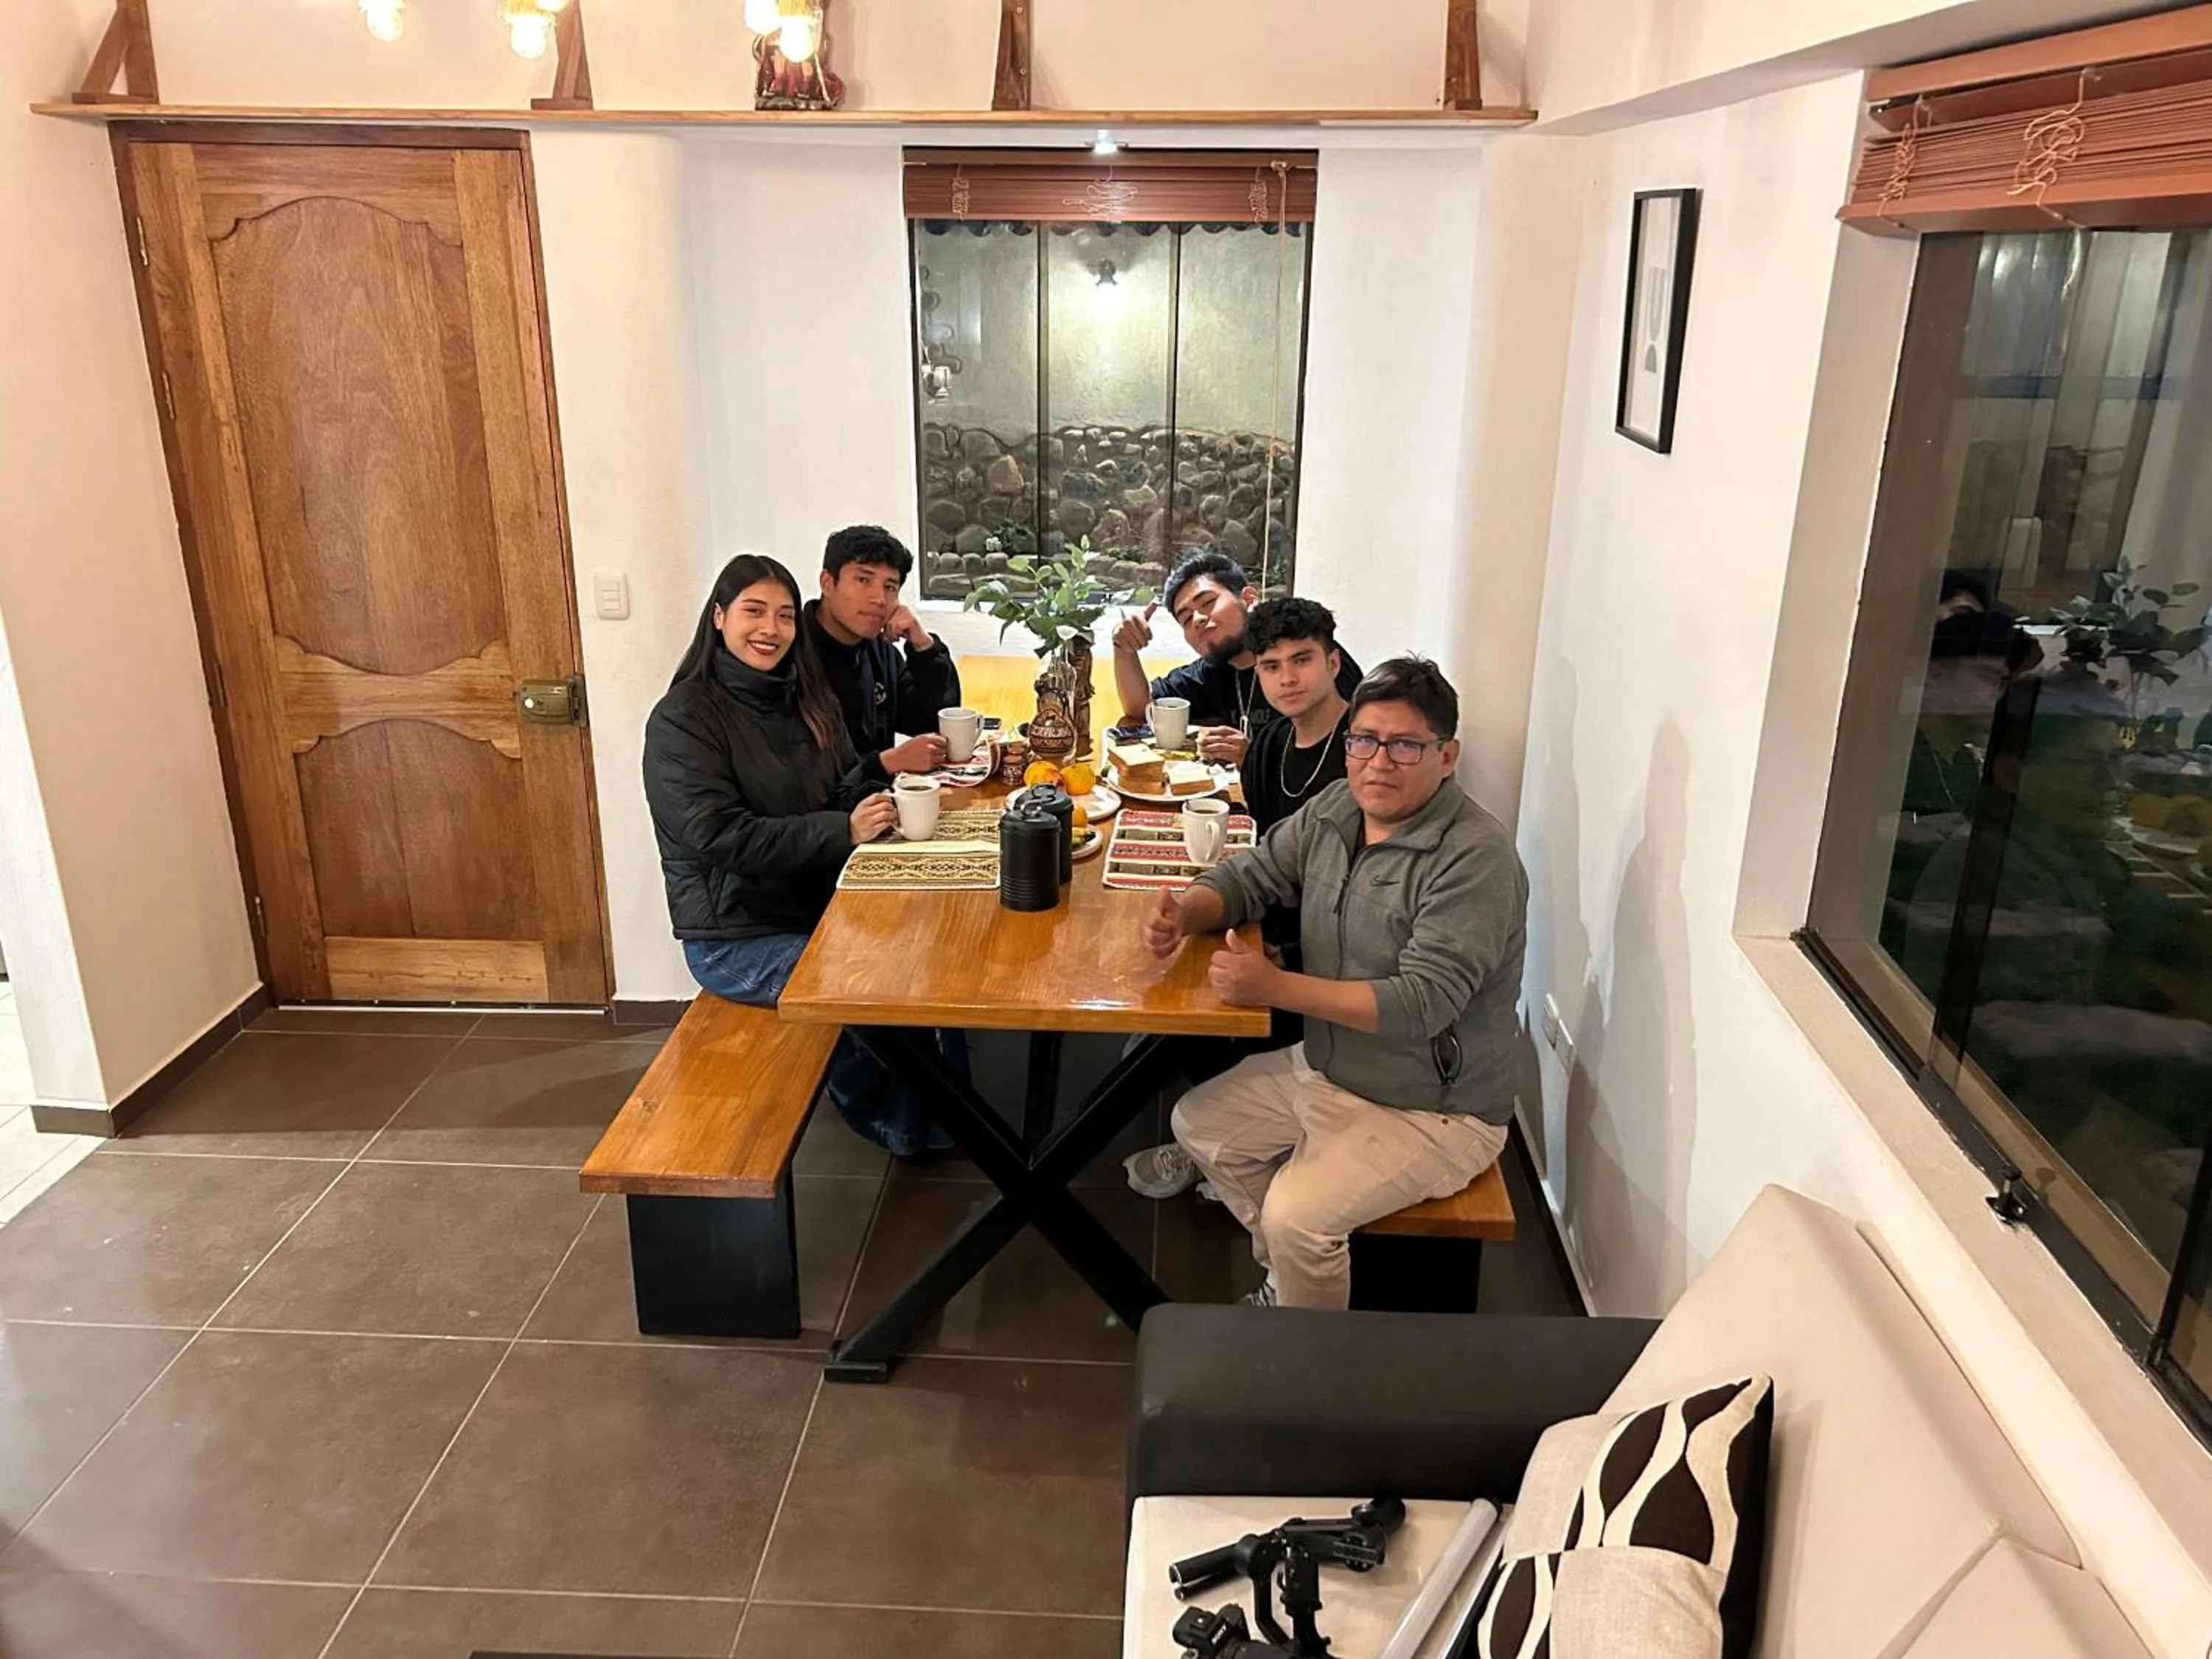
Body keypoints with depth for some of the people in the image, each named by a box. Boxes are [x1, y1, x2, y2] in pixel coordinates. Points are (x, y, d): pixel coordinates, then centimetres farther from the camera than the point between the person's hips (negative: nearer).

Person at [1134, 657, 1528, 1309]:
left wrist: (1276, 987, -35)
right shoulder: (1335, 810, -1)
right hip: (1326, 1070, 9)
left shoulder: (1477, 858, -25)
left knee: (1297, 1215, -24)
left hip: (1432, 1112, -8)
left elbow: (1422, 1003, -31)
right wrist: (1183, 913, -16)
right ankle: (1289, 1277, 25)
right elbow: (1250, 875, 8)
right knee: (1200, 1124, 12)